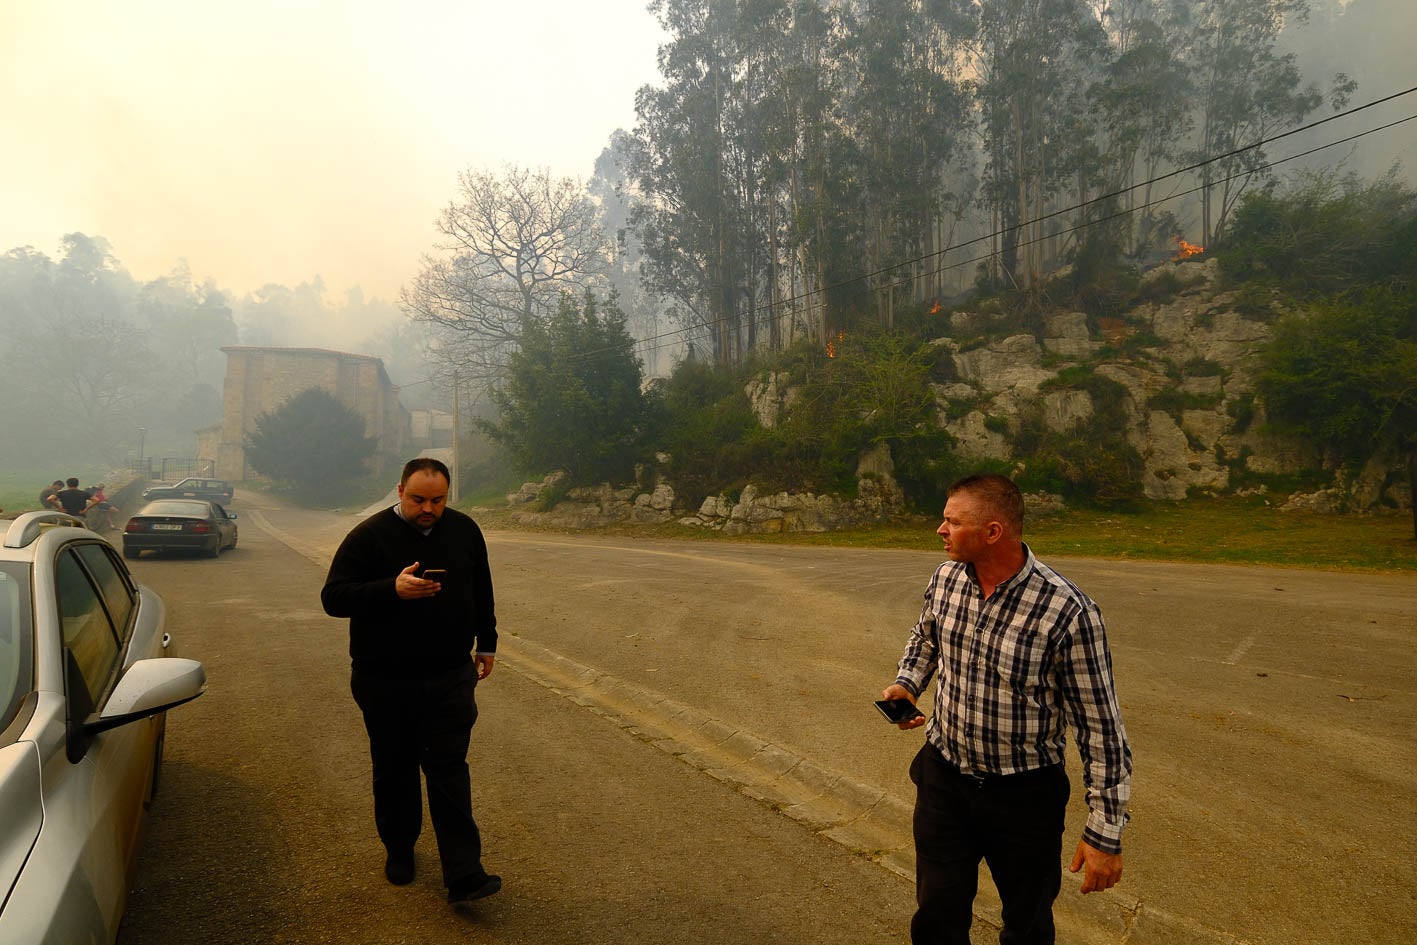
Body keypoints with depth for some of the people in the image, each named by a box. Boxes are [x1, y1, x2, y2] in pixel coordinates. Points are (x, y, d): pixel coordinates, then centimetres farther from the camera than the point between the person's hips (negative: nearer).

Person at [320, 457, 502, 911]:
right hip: (386, 682, -1)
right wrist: (393, 589, -29)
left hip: (450, 679, 1)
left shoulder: (464, 530, 2)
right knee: (394, 773, 14)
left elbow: (481, 591, 16)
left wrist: (486, 643, 18)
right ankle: (399, 852, 35)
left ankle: (464, 876, 0)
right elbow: (333, 597, -15)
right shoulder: (369, 535, -9)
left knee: (450, 772, -1)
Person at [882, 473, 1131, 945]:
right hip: (943, 777, 4)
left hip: (1024, 796, -3)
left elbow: (1101, 727, -17)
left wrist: (1105, 832, -13)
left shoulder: (1068, 612, -25)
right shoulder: (947, 577, -7)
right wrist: (906, 683, -3)